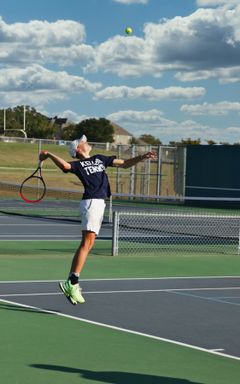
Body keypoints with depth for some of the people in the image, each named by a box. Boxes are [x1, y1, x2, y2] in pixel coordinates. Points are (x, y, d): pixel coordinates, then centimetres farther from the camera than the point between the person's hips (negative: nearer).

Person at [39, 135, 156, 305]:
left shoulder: (99, 158, 25)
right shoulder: (78, 165, 3)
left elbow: (124, 163, 28)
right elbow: (65, 165, -21)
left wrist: (142, 157, 18)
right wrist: (48, 154, -19)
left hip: (99, 204, 8)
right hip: (91, 202, -8)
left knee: (87, 244, 5)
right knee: (87, 242, -18)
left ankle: (70, 283, 6)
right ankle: (73, 283, -23)